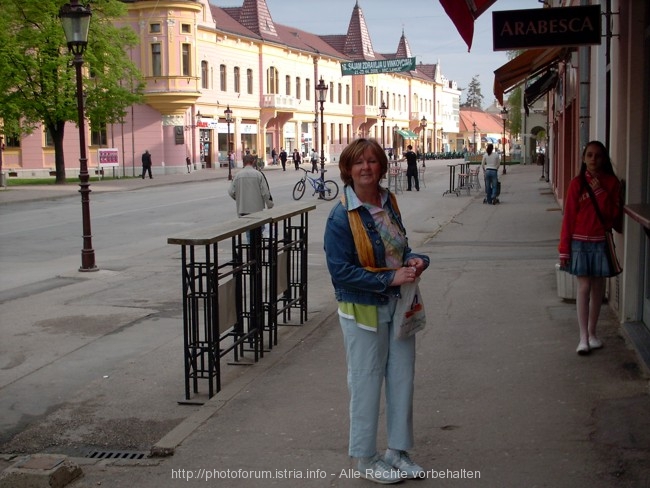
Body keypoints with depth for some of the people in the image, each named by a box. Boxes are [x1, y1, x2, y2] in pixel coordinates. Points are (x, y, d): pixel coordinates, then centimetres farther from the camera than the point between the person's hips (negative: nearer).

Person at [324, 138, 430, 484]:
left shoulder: (389, 202, 3)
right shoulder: (342, 216, -17)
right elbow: (340, 271, -20)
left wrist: (414, 260, -6)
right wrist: (390, 278, -24)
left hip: (398, 305, 7)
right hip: (364, 310, -7)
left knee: (402, 379, 14)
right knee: (367, 384, 6)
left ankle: (397, 450, 32)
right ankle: (366, 458, 24)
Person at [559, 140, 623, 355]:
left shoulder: (611, 183, 2)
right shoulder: (577, 184, -3)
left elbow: (613, 214, -5)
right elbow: (568, 216, -3)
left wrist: (600, 192, -16)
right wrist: (564, 248, -5)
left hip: (602, 241, 2)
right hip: (580, 241, -2)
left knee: (598, 287, 9)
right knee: (584, 287, -5)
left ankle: (592, 333, 22)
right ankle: (583, 338, -4)